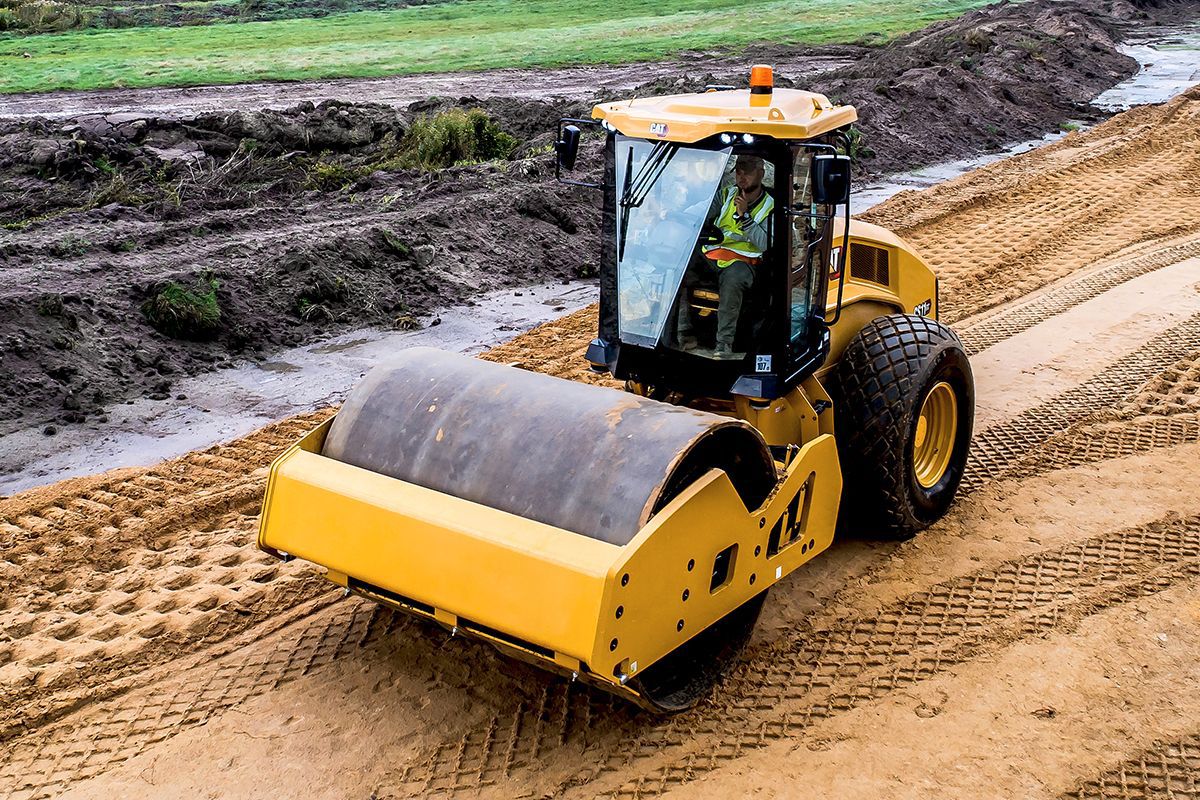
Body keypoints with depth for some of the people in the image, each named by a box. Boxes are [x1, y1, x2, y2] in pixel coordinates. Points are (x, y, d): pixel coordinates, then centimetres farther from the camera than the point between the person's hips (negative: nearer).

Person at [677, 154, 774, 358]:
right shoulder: (725, 195, 15)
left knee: (732, 281, -39)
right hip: (709, 256, 4)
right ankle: (685, 334, -19)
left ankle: (724, 344, -35)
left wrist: (744, 215, -15)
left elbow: (764, 244, -9)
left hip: (740, 261, -4)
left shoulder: (770, 208, 6)